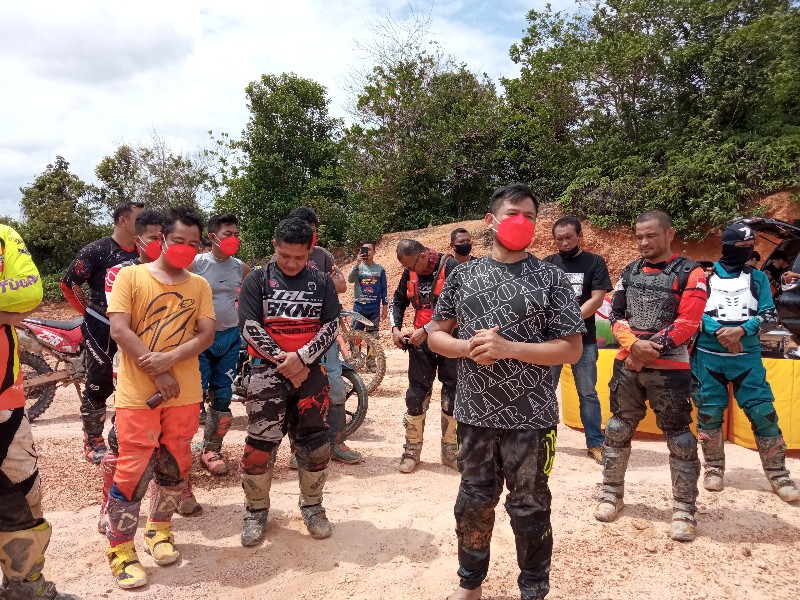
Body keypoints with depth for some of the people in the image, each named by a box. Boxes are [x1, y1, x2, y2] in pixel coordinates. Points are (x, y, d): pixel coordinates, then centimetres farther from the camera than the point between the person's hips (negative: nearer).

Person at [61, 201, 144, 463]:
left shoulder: (144, 253, 5)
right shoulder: (97, 250, -10)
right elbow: (68, 283, -6)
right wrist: (90, 311, -1)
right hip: (102, 326, -5)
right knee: (99, 384, 2)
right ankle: (93, 442, 16)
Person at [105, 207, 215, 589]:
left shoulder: (199, 285, 8)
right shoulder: (131, 276, -1)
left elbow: (207, 334, -1)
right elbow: (119, 330, -10)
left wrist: (169, 358, -18)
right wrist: (157, 374, -15)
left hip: (185, 393, 3)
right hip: (138, 393, -3)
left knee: (174, 467, 13)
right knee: (133, 470, -1)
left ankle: (159, 530, 34)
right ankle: (121, 550, 15)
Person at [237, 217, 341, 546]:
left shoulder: (322, 282, 6)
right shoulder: (258, 280, 3)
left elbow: (331, 325, 0)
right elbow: (250, 326, -5)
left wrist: (301, 358, -14)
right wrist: (283, 360, -13)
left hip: (311, 371, 2)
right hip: (268, 371, -1)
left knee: (314, 442, 7)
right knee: (260, 444, -1)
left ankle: (312, 506, 27)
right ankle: (256, 510, 19)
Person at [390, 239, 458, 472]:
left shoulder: (450, 267, -13)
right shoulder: (410, 272, 4)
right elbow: (398, 301, 16)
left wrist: (427, 330, -21)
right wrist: (395, 328, 0)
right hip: (420, 341, 4)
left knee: (452, 395, 5)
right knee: (416, 395, 3)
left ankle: (450, 450, 19)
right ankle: (412, 450, 15)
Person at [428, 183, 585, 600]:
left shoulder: (550, 278, -5)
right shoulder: (463, 275, 3)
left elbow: (571, 349, -7)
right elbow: (435, 334, 8)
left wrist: (508, 348, -19)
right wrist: (468, 348, -14)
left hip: (530, 418, -2)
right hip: (475, 415, 3)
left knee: (529, 509, 12)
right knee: (473, 502, 17)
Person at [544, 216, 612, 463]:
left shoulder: (595, 262, 1)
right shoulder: (547, 264, 6)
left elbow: (597, 299, -7)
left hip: (584, 340, -1)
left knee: (588, 394, 7)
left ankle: (595, 443, 16)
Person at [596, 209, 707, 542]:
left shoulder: (689, 273, -4)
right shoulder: (629, 272, 10)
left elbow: (687, 323, -12)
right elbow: (616, 314, 5)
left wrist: (651, 349, -16)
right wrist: (634, 345, -12)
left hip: (669, 368, -4)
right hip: (627, 364, 5)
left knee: (679, 437, 2)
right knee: (618, 429, 12)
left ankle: (684, 509, 15)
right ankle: (611, 493, 26)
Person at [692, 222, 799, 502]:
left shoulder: (757, 277, 9)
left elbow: (770, 314, 2)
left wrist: (741, 330, -15)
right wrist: (718, 331, -17)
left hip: (747, 357, 1)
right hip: (708, 357, -1)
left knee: (763, 412, -1)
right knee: (709, 413, 5)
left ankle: (777, 473, 13)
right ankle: (713, 467, 21)